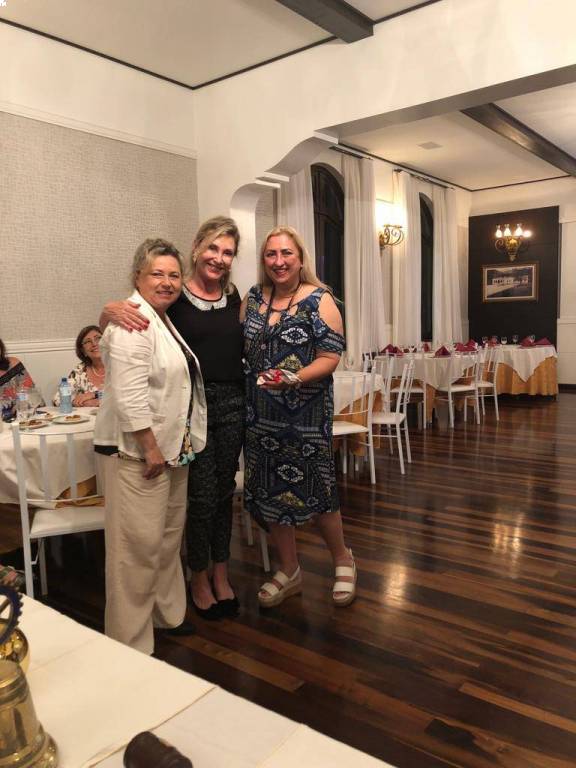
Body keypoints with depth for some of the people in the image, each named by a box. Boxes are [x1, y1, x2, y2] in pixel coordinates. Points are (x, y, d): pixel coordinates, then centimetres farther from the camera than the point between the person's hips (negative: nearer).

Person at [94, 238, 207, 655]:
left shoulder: (164, 320, 14)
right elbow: (129, 395, -25)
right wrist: (150, 448, -23)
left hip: (170, 447, 10)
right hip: (137, 450, -10)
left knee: (169, 534, 18)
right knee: (139, 543, -1)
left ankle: (164, 613, 34)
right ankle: (131, 644, 12)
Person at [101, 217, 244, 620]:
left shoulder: (233, 296, 7)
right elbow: (114, 313, -5)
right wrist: (114, 309, -26)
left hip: (232, 404, 4)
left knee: (224, 492, 13)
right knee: (202, 496, 1)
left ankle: (221, 572, 31)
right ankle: (199, 576, 25)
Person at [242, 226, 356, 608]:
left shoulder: (319, 300, -7)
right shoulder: (253, 298, 8)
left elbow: (330, 358, -12)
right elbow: (242, 348, 16)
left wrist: (294, 378, -26)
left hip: (307, 414, -5)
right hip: (261, 414, 5)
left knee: (315, 488, 3)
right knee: (269, 489, 11)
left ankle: (343, 560, 31)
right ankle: (290, 571, 30)